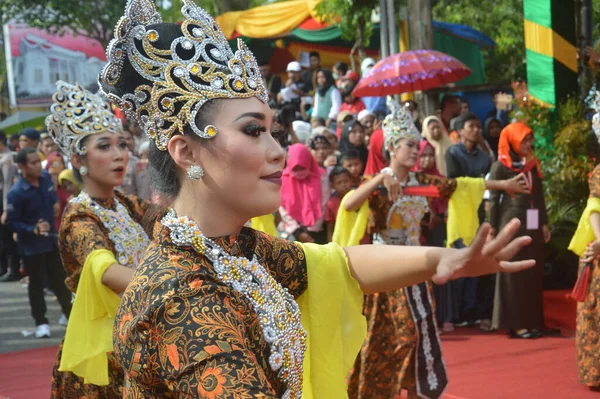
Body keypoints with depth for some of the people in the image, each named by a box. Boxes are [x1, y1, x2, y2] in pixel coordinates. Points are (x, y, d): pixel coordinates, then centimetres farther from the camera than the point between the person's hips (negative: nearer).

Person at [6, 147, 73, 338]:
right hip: (32, 245, -5)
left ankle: (70, 313, 32)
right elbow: (11, 222, -18)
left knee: (60, 279, 17)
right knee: (36, 283, 7)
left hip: (52, 239, 5)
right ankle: (41, 322, 18)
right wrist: (33, 229, -29)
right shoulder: (17, 193, -23)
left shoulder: (46, 178, -6)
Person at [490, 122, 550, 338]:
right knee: (513, 275, -2)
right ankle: (516, 324, 0)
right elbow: (493, 199, -5)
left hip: (532, 225, 6)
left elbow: (539, 195, 15)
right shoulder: (500, 166, -4)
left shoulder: (532, 164, 13)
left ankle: (532, 321, 11)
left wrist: (544, 223, 10)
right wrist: (492, 228, -9)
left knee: (533, 274, 6)